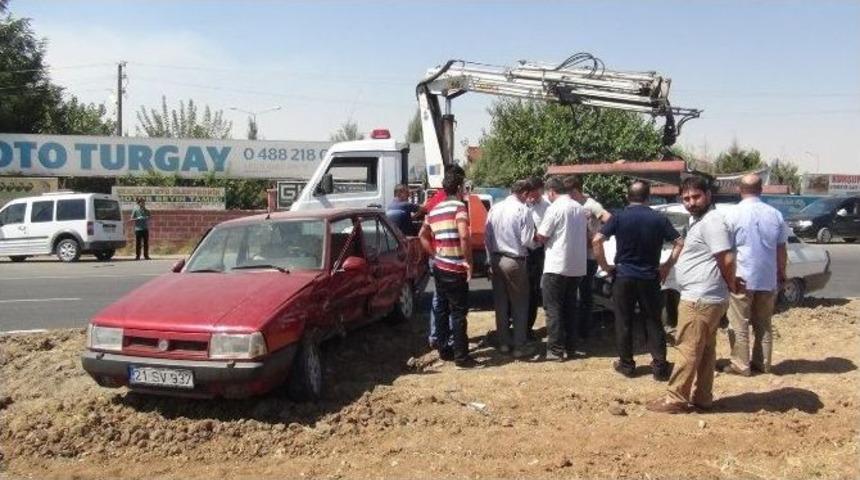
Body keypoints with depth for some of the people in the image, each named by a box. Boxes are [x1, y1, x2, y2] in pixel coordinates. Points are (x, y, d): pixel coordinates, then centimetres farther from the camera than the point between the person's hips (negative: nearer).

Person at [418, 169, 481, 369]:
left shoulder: (434, 210, 11)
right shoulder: (459, 207, -13)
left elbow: (422, 235, 21)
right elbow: (464, 236, -27)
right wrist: (469, 262, -18)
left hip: (439, 266, 8)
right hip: (455, 269, -8)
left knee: (442, 308, 16)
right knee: (459, 312, -3)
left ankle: (443, 349, 25)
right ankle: (461, 357, 0)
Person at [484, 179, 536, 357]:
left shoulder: (495, 208, 4)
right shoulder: (523, 210, -13)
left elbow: (486, 237, 6)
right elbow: (526, 240, -14)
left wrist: (491, 259, 14)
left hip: (496, 260, 6)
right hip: (514, 261, -6)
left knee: (500, 303, 14)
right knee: (519, 305, 6)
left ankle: (503, 343, 23)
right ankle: (519, 347, 8)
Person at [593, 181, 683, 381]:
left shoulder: (619, 217, -5)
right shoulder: (659, 219, -1)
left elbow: (597, 240, -13)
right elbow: (680, 243, -3)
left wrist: (605, 266, -3)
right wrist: (667, 265, 4)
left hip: (623, 276, -1)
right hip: (650, 278, 1)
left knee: (624, 322, 9)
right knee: (653, 322, 10)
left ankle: (626, 364, 15)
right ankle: (659, 366, 10)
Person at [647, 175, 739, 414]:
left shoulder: (712, 222, -18)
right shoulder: (697, 220, 15)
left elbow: (727, 260, -22)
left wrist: (731, 285, -8)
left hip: (699, 299, -11)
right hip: (703, 298, 11)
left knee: (688, 351, -4)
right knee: (705, 351, 15)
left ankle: (676, 399, 3)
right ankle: (702, 398, 24)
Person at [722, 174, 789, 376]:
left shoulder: (733, 213, -9)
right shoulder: (775, 214, 2)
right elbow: (781, 250, 7)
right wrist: (781, 274, 20)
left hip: (741, 278, -4)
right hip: (768, 278, 4)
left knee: (739, 324, 4)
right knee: (763, 324, 15)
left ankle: (740, 365, 6)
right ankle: (762, 363, 20)